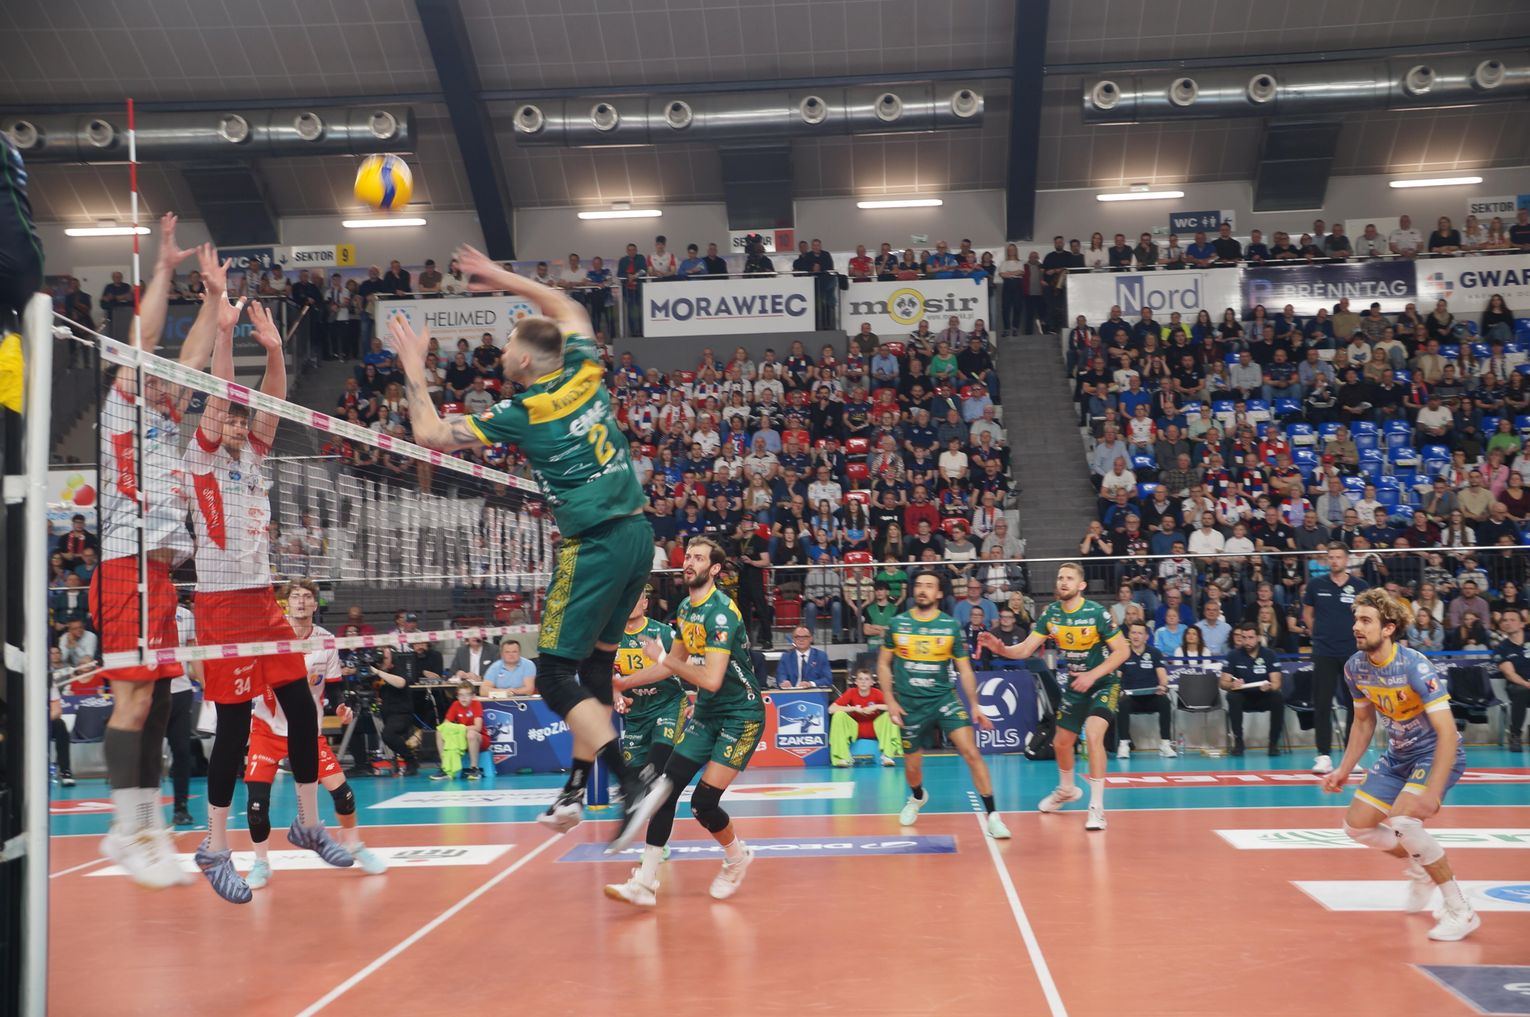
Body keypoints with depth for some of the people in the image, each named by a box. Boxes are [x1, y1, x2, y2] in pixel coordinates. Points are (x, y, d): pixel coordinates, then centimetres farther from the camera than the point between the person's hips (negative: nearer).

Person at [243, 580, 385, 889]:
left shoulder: (326, 640, -2)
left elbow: (333, 687, 6)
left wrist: (341, 705, -13)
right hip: (268, 727, -2)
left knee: (341, 789, -6)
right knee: (256, 797, -13)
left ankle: (353, 845, 21)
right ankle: (260, 863, 10)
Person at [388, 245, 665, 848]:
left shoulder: (522, 413, -9)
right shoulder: (586, 374, 7)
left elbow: (429, 433, 1)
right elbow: (567, 309, 28)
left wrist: (413, 367, 11)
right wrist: (503, 279, 30)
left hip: (595, 545, -8)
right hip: (638, 534, 8)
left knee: (555, 675, -3)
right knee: (596, 664, 17)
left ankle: (633, 783, -15)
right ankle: (578, 786, 26)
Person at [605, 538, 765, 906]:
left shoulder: (721, 610, -22)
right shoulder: (685, 607, 6)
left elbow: (712, 680, -29)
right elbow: (675, 663, 20)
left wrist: (663, 658, -17)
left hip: (741, 715, -8)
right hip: (706, 713, 8)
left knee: (703, 801, -13)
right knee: (666, 789, -3)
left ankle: (737, 855, 18)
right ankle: (645, 883, 1)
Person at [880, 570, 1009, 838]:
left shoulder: (951, 626, -4)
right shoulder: (897, 624, -2)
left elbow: (964, 668, 4)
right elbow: (883, 664, 7)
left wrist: (975, 706, 2)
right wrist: (890, 700, -1)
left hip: (943, 698, -1)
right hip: (909, 705, 1)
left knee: (971, 752, -18)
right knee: (912, 766, 12)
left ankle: (992, 816, -12)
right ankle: (917, 797, 47)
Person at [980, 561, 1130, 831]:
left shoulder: (1097, 613, -21)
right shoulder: (1050, 613, -8)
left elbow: (1123, 650, -17)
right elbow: (1025, 649, -11)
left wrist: (1093, 675, -26)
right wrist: (1001, 649, -31)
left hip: (1104, 682, -5)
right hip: (1074, 685, 6)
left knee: (1093, 734, -27)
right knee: (1061, 742, 14)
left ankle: (1097, 808, -19)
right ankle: (1066, 791, 45)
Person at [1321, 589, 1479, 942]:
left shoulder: (1414, 666, -28)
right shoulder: (1355, 667, -7)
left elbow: (1447, 733, -32)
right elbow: (1363, 722, 11)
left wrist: (1432, 792, -38)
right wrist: (1344, 769, 6)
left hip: (1436, 754, -8)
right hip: (1397, 754, 8)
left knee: (1402, 822, -28)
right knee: (1357, 825, 5)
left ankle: (1461, 912, -12)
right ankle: (1422, 865, 33)